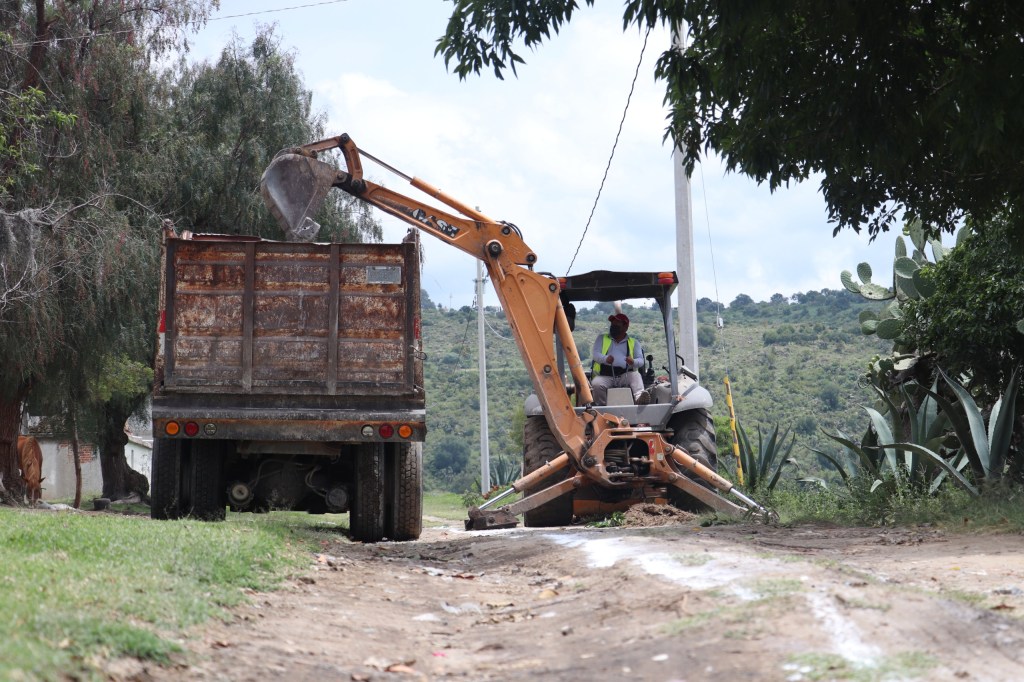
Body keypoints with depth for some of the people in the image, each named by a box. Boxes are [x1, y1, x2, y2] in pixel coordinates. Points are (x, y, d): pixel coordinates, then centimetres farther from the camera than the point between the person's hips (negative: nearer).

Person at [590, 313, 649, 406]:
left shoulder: (634, 343, 20)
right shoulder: (602, 338, 21)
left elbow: (640, 360, 7)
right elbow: (595, 354, 4)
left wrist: (633, 362, -21)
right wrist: (605, 359, -21)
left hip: (625, 376, 0)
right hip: (605, 376, 0)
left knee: (635, 375, -32)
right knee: (596, 384, -33)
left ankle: (639, 397, -57)